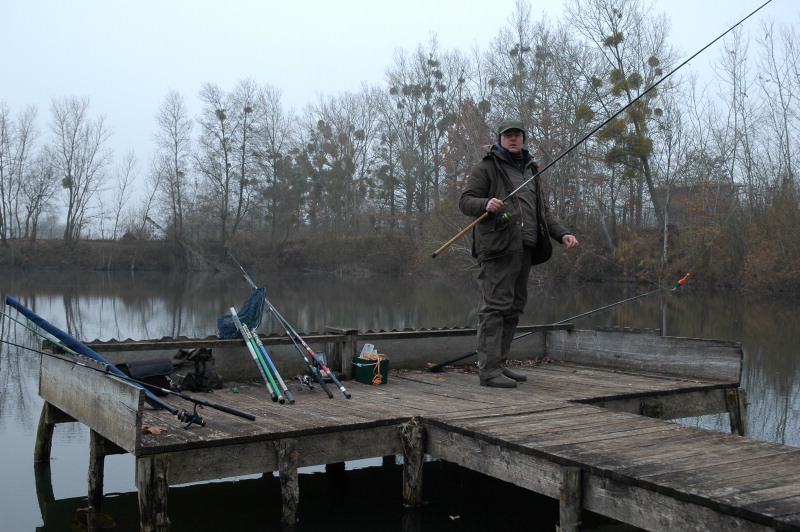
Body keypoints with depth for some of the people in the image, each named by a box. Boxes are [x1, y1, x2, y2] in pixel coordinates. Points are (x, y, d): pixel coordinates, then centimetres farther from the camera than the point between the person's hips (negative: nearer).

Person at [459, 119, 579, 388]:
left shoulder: (530, 170, 26)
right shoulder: (486, 167, 4)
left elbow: (543, 210, 28)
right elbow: (465, 201, -4)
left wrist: (562, 233, 13)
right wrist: (486, 204, -24)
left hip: (525, 248, 8)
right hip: (498, 246, -8)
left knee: (514, 307, 8)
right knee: (495, 306, -12)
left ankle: (500, 363, 15)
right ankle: (488, 369, -11)